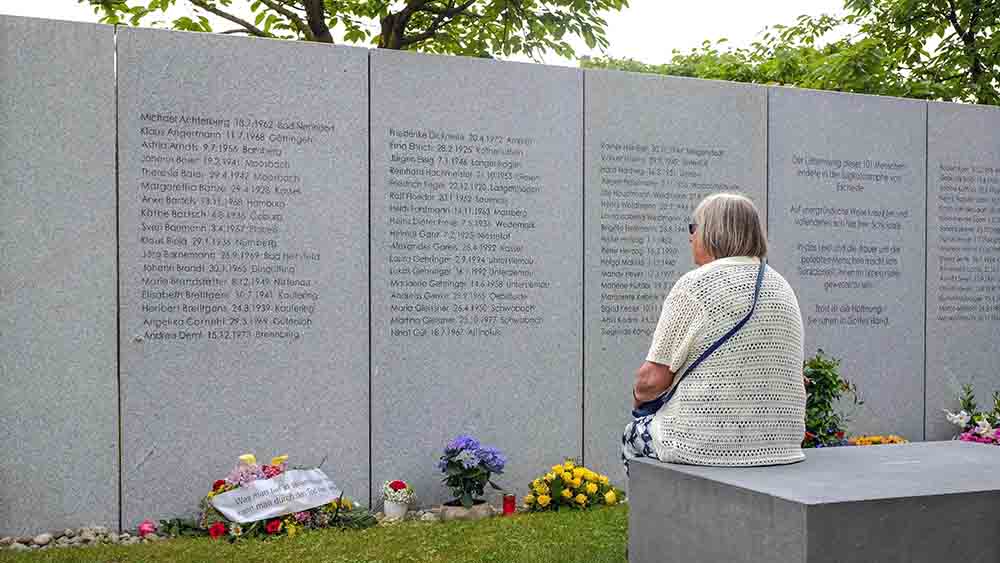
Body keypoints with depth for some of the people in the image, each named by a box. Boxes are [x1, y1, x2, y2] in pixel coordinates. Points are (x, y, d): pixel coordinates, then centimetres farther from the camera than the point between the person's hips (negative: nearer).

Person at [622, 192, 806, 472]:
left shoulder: (694, 285, -14)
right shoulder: (783, 287, 8)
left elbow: (654, 378, -14)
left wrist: (640, 394, 8)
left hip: (706, 444, -7)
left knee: (635, 434, 23)